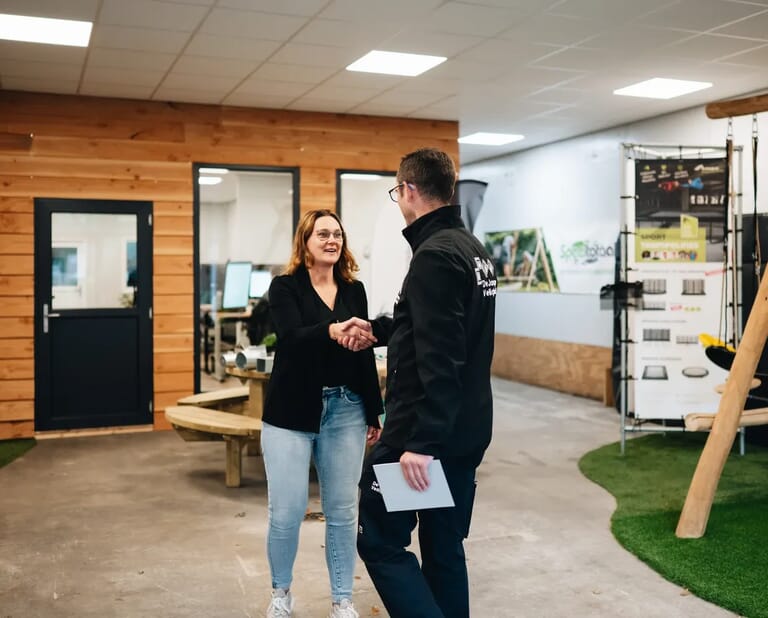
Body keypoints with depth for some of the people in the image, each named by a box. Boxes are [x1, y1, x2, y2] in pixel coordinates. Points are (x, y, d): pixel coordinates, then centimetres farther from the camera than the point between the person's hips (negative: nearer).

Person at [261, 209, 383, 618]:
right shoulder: (285, 287, -4)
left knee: (342, 510, 8)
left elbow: (365, 355, 10)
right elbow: (291, 337, -22)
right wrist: (330, 332, -42)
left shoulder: (354, 290, 7)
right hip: (292, 412, -3)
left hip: (345, 411, 3)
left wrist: (374, 413, 10)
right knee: (286, 512, 1)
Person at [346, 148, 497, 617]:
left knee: (380, 541, 1)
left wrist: (422, 441, -26)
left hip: (426, 433, -9)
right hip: (467, 430, 9)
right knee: (444, 547, 16)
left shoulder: (434, 255, -18)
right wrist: (379, 330, 29)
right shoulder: (473, 250, 13)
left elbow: (438, 359, -25)